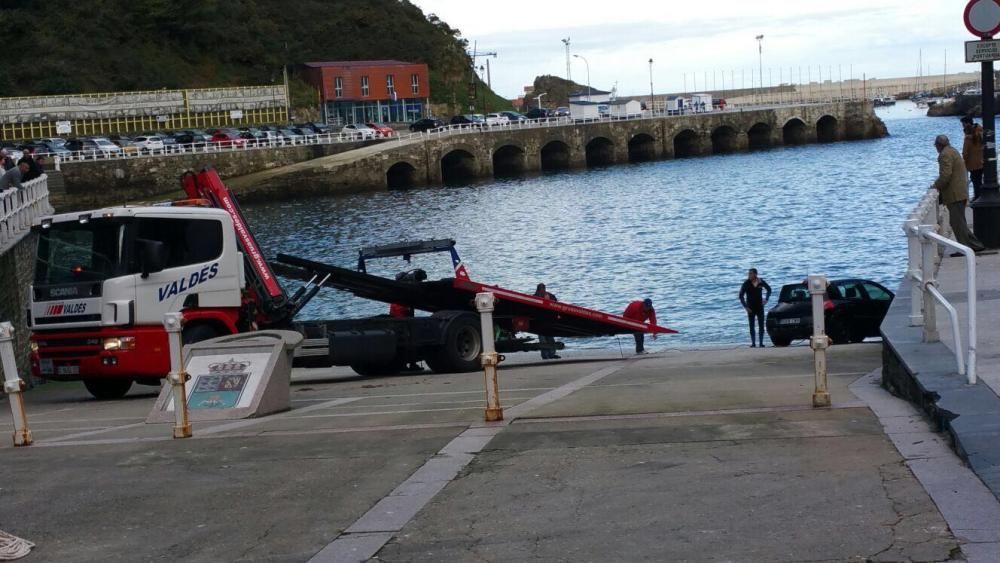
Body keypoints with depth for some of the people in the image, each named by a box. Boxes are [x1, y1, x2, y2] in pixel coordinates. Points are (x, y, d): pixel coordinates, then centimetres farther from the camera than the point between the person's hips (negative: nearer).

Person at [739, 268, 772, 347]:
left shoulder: (761, 282, -2)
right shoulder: (746, 283, -8)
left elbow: (769, 289, 17)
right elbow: (741, 296, -5)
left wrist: (766, 299, 6)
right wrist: (745, 306, -11)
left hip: (760, 307, 2)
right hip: (751, 308, -1)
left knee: (761, 325, 1)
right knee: (751, 326, 0)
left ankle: (761, 343, 6)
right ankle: (753, 343, 2)